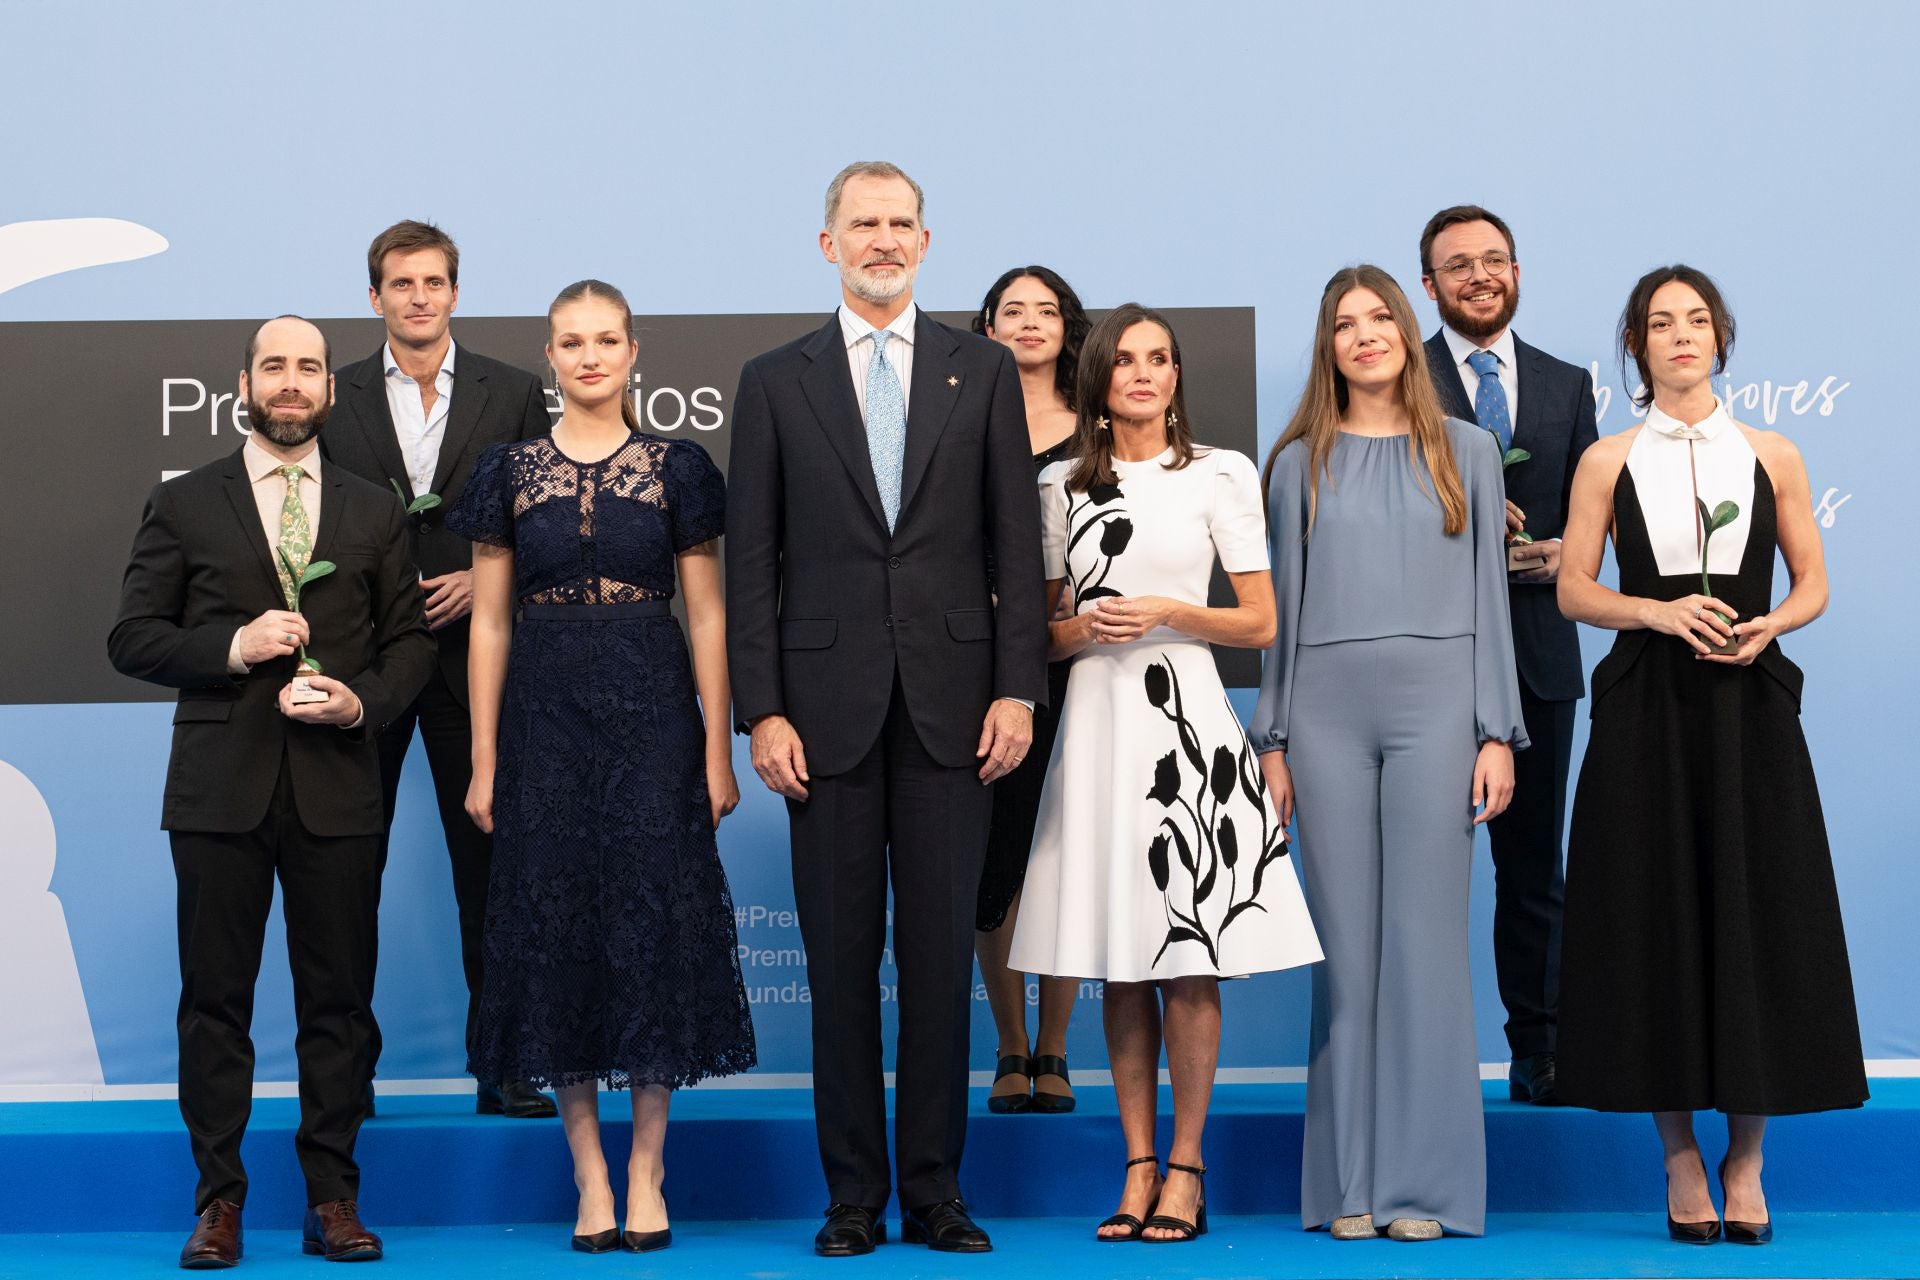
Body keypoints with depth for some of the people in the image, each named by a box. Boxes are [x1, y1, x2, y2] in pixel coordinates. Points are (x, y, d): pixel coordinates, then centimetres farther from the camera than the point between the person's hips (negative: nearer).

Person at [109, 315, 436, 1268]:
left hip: (338, 787, 1)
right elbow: (132, 637, 4)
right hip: (220, 786, -1)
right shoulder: (182, 504, 8)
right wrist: (232, 646, -11)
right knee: (216, 996, 2)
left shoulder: (373, 512, 13)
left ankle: (333, 1198, 11)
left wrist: (363, 701, -7)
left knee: (338, 996, 3)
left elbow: (411, 641, 12)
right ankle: (218, 1199, 9)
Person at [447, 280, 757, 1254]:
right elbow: (490, 623, 6)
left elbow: (707, 615, 3)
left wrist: (718, 750, -2)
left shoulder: (678, 469, 3)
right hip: (545, 717, 1)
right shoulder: (508, 472, 5)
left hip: (652, 716, -1)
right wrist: (484, 760, 1)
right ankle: (589, 1170, 11)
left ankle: (646, 1169, 8)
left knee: (655, 918, -1)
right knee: (556, 924, 2)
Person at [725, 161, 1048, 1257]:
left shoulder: (984, 371, 8)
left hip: (951, 702, 0)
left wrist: (1018, 687, -3)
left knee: (942, 954, 3)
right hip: (829, 704, 0)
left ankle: (935, 1190, 12)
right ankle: (854, 1195, 11)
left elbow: (1018, 543, 6)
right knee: (841, 960, 3)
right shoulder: (776, 382, 7)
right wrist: (763, 710, -4)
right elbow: (753, 561, 4)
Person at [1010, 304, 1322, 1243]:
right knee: (1118, 966, 5)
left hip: (1186, 718, -3)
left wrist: (1168, 613, -11)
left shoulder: (1220, 474, 2)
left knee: (1189, 960, -2)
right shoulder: (1063, 486, 10)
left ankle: (1185, 1167, 6)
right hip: (1096, 717, 3)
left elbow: (1259, 622, 3)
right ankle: (1138, 1166, 11)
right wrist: (1083, 629, -6)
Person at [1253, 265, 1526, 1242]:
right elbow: (1281, 603, 11)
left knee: (1425, 939, -3)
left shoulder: (1467, 453, 10)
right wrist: (1273, 740, 5)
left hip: (1436, 704, -1)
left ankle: (1423, 1181, 3)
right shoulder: (1300, 464, 11)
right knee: (1346, 945, 2)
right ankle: (1348, 1184, 8)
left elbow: (1488, 596, 7)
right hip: (1328, 711, 1)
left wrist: (1497, 732, 0)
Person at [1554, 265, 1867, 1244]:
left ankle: (1745, 1162, 10)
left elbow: (1812, 583, 10)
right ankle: (1681, 1160, 11)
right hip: (1646, 713, -1)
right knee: (1656, 922, 0)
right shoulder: (1609, 462, 5)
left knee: (1755, 920, -1)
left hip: (1749, 709, 1)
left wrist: (1769, 623, -11)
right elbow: (1573, 589, 3)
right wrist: (1661, 612, -13)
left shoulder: (1770, 456, 8)